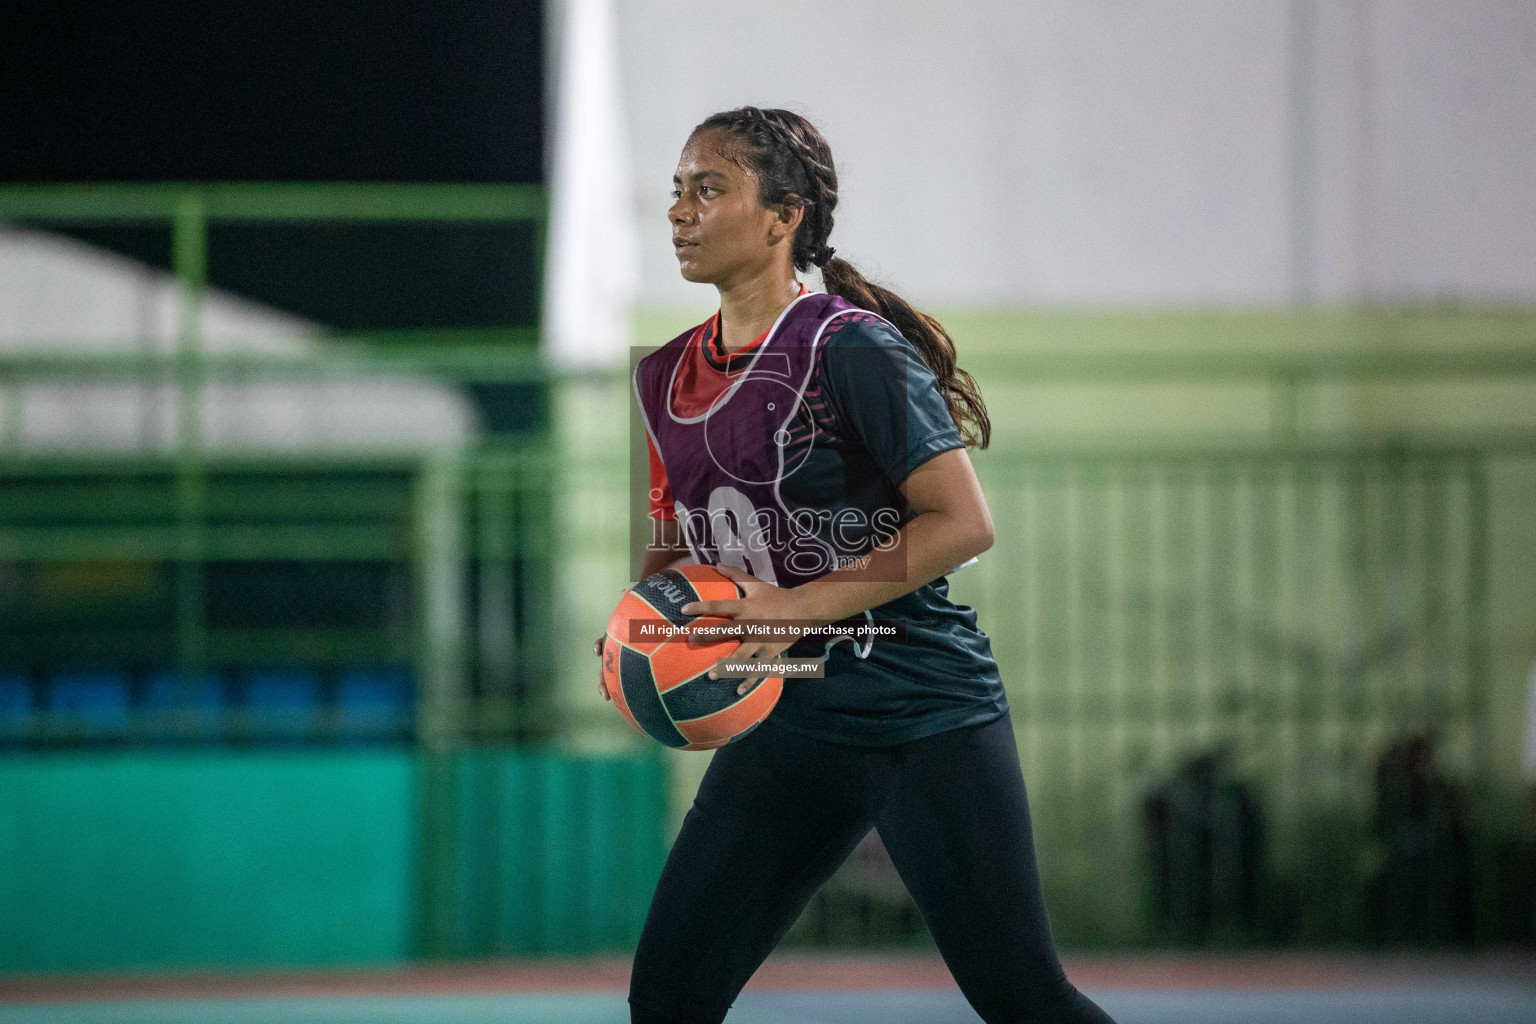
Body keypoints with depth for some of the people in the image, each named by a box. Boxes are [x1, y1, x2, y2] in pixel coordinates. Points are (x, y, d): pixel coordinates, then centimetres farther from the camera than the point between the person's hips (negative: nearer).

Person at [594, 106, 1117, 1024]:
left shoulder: (851, 348, -13)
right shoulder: (666, 377, 10)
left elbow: (964, 523, -19)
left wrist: (793, 608, -22)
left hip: (925, 716, -7)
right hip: (788, 729, 7)